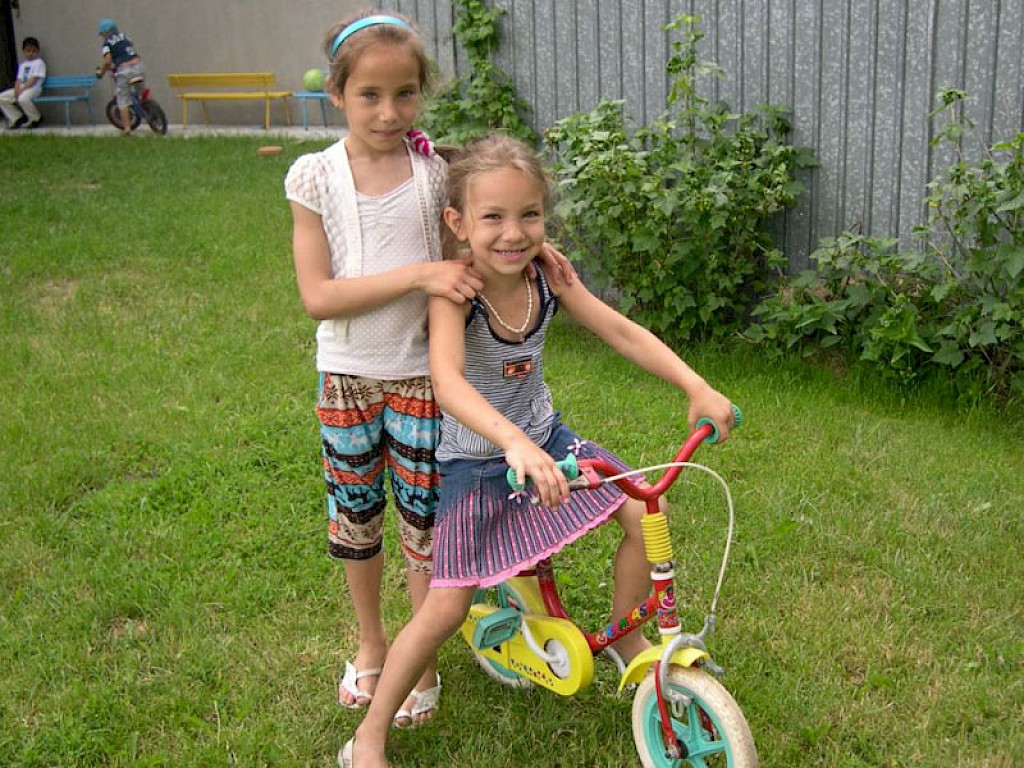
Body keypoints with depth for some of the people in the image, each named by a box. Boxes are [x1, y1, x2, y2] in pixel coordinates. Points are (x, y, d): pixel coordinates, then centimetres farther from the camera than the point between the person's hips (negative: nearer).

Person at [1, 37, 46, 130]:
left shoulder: (39, 62, -5)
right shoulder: (23, 64, 19)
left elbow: (34, 80, -14)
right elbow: (19, 79, 12)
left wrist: (22, 89, -18)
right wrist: (17, 90, -8)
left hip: (33, 88, -8)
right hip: (21, 88, 8)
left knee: (23, 99, -39)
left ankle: (36, 118, -13)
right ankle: (18, 118, 6)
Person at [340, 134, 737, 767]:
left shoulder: (547, 275, -11)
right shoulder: (455, 293, -27)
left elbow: (624, 334, -8)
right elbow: (448, 383, -43)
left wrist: (698, 388, -20)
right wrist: (516, 444, -59)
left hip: (543, 438, 5)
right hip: (476, 459, -5)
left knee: (646, 513, -7)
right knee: (447, 609, -7)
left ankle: (626, 636, 20)